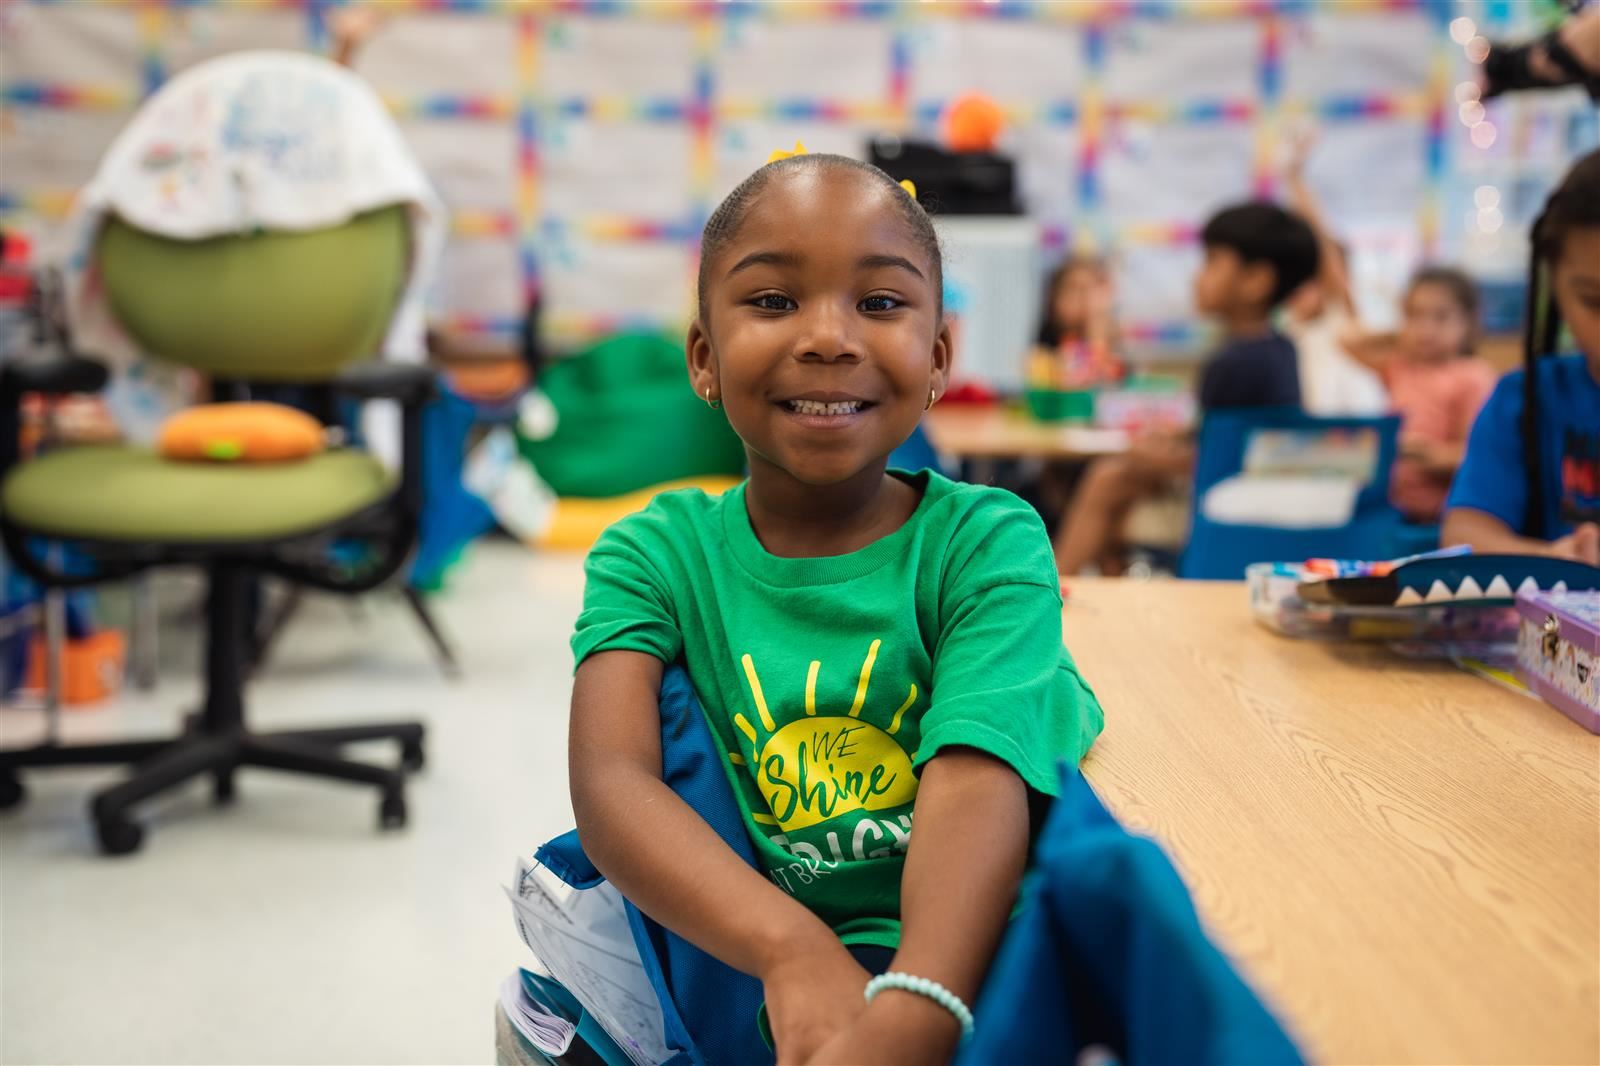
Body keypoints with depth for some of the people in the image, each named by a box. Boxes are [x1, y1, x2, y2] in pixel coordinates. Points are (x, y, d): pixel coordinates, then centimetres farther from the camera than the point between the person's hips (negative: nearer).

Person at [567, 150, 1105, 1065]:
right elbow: (611, 780, -17)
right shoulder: (656, 555, -1)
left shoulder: (986, 543, -6)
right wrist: (793, 948, -36)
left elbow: (976, 788, -21)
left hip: (959, 956, 0)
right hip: (757, 981, 1)